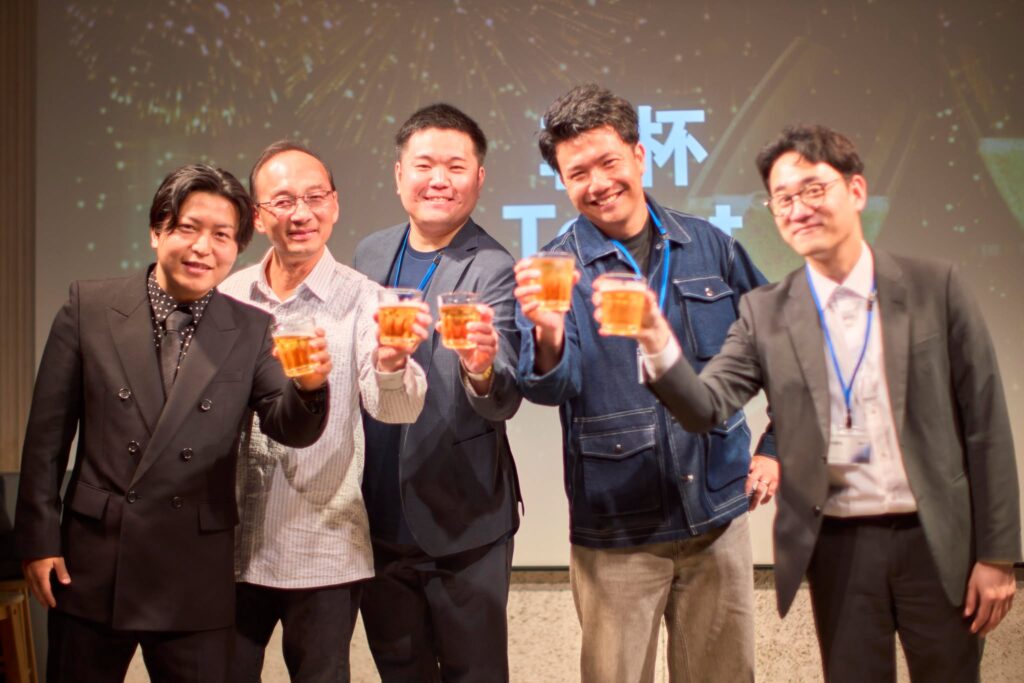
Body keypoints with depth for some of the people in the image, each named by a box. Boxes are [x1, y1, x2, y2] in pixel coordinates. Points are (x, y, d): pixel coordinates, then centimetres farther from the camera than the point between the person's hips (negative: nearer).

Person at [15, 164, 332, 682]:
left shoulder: (253, 332, -1)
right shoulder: (89, 308, -2)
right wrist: (39, 540, 1)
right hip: (91, 567, 1)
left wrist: (310, 386, -29)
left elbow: (290, 428, -7)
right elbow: (47, 431, 2)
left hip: (196, 581, 0)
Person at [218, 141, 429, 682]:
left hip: (323, 552, -3)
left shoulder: (360, 300, -8)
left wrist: (392, 365, -42)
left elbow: (396, 409, -20)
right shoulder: (228, 297, 2)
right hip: (230, 547, 3)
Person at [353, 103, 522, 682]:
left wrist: (483, 372, -45)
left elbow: (505, 400, -24)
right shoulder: (372, 254, 5)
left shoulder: (493, 270, -13)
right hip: (380, 515, 5)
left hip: (462, 521, -5)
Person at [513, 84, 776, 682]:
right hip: (617, 530, -2)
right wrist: (547, 339, -40)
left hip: (719, 516, 2)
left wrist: (775, 447, 7)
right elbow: (549, 388, -19)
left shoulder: (710, 247, 2)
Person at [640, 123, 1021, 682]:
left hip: (937, 540, 0)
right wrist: (660, 345, -29)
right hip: (838, 547, 1)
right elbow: (707, 407, -9)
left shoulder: (934, 287, -3)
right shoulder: (765, 313, 0)